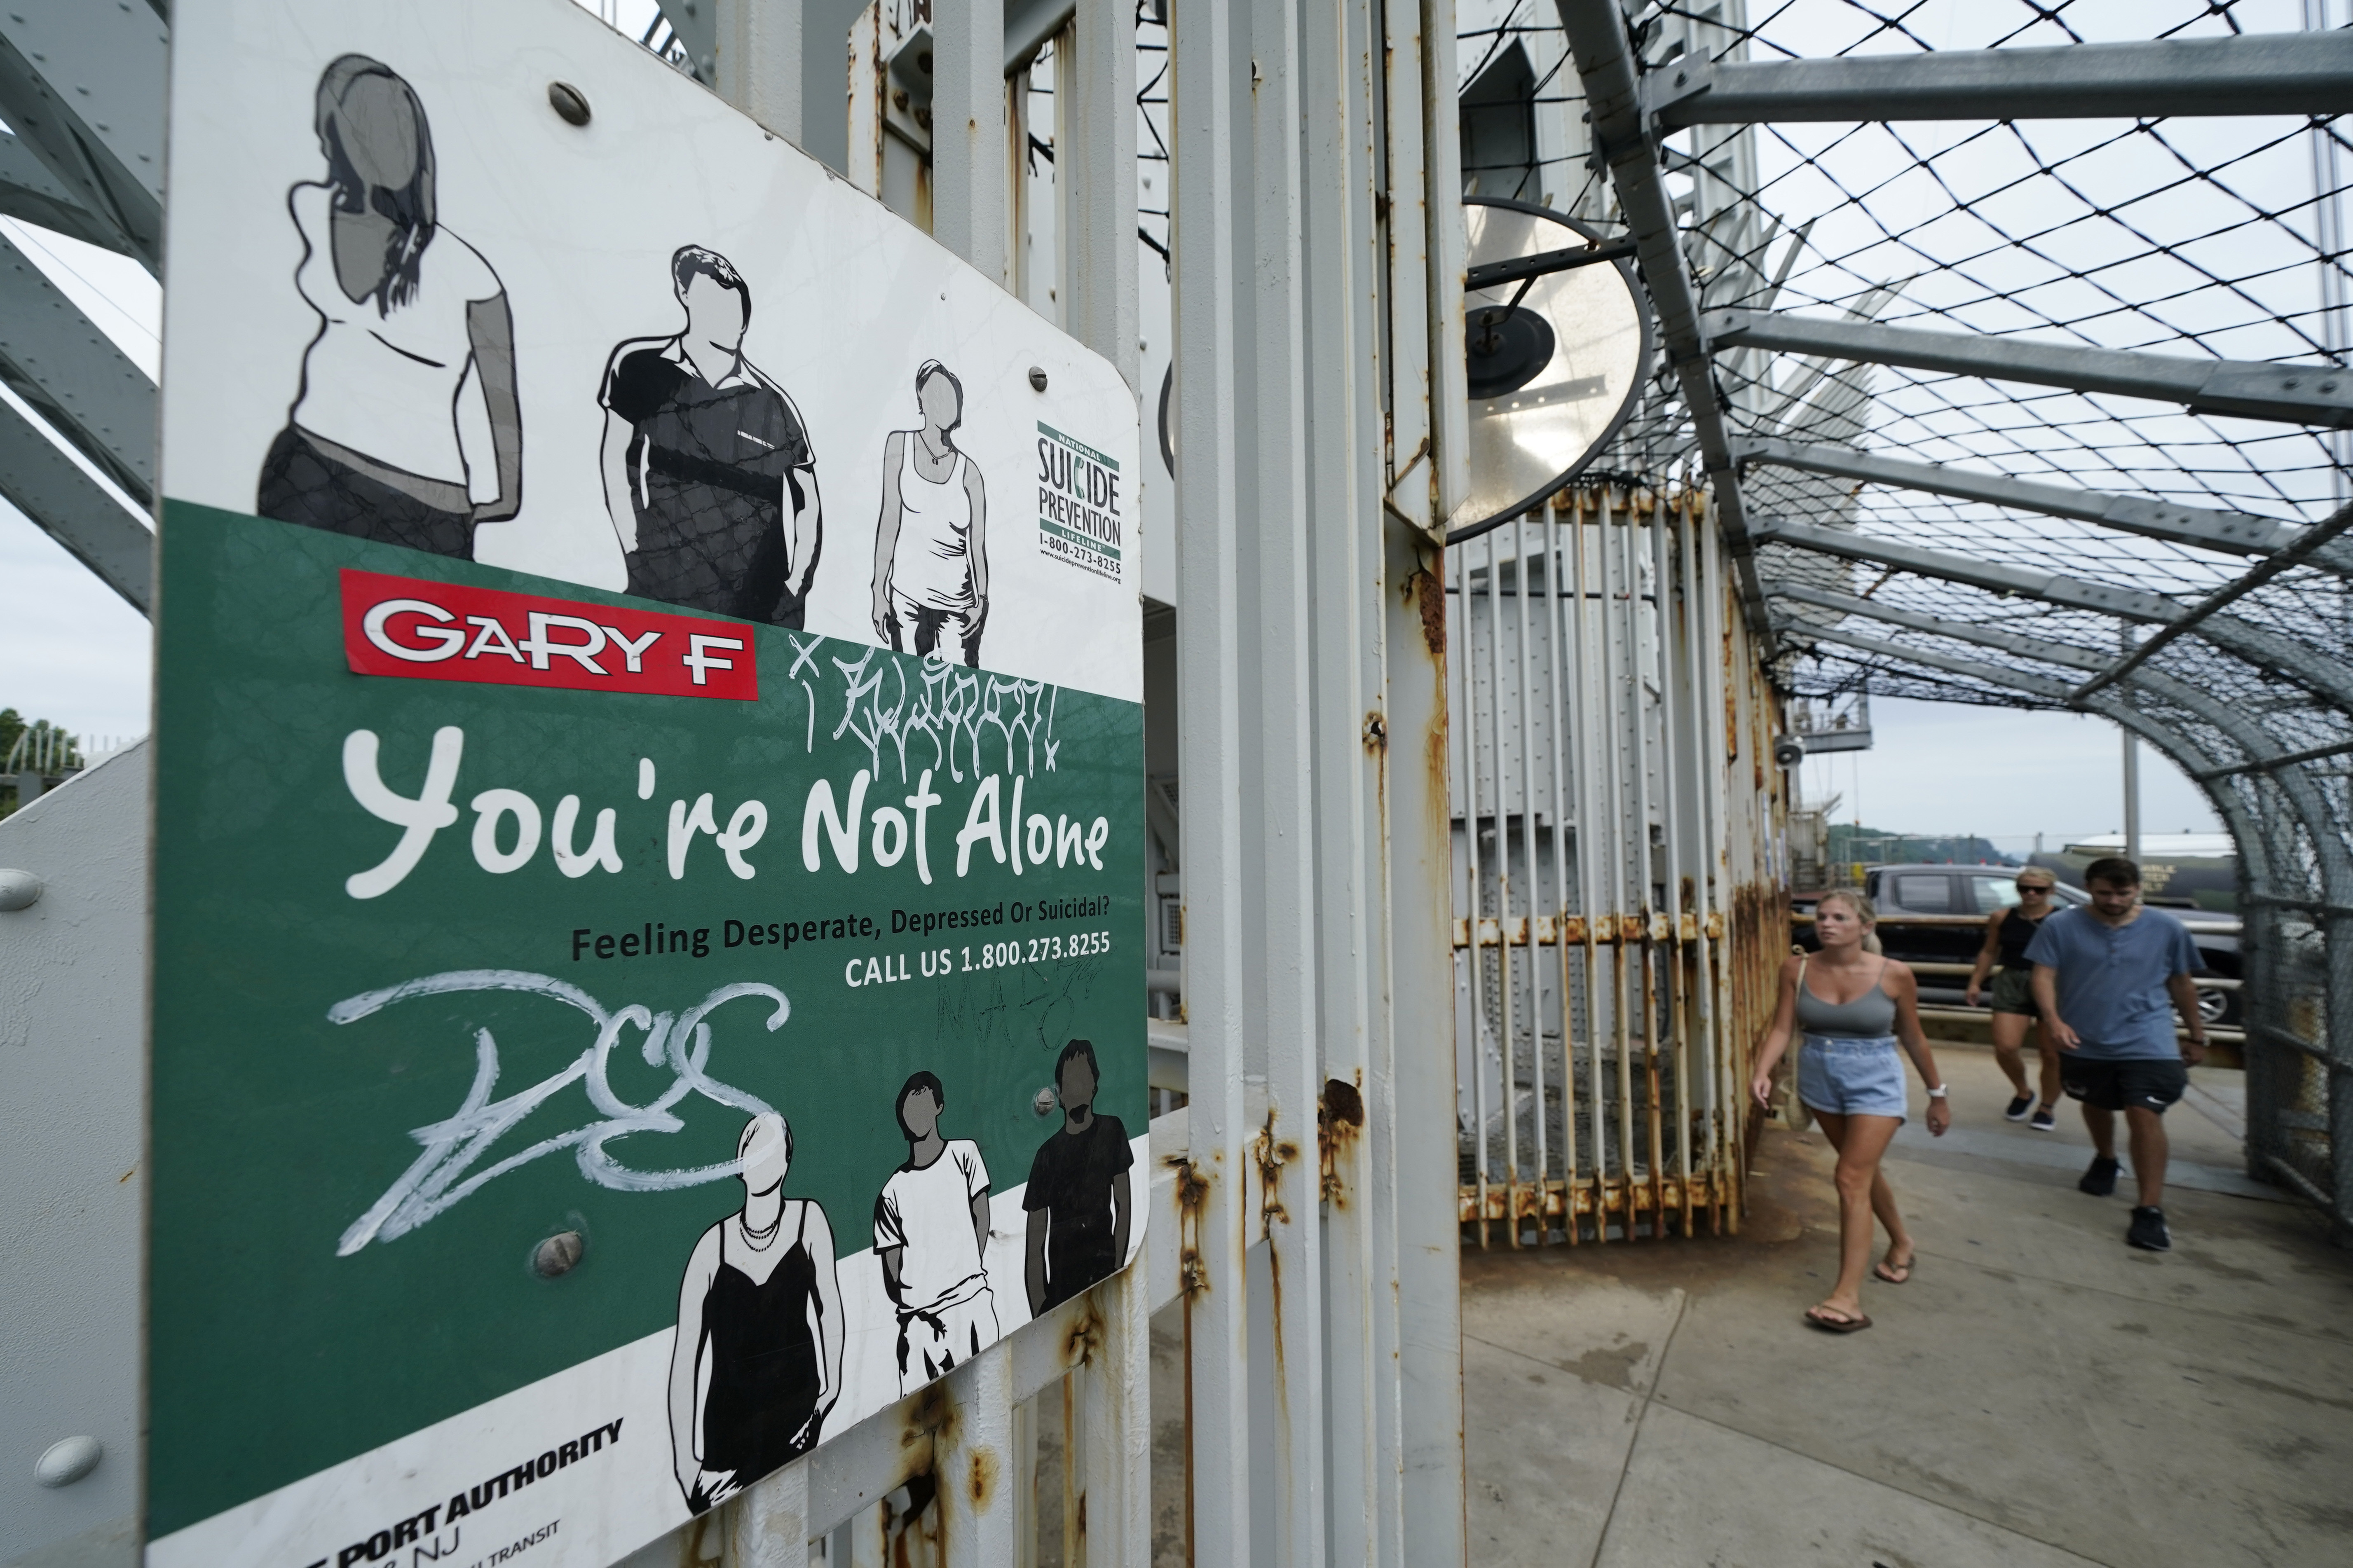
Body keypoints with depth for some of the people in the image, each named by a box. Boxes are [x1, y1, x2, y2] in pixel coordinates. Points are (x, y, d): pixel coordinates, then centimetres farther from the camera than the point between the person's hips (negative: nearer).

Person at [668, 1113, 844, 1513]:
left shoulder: (808, 1219, -11)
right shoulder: (713, 1246, -12)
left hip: (795, 1404, 0)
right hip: (728, 1417, 0)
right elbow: (684, 1359, -7)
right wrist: (685, 1460, -8)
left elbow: (828, 1305, 2)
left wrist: (832, 1383, 4)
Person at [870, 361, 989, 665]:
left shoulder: (969, 471, 7)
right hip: (906, 593, 0)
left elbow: (978, 545, 4)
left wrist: (981, 599, -10)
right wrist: (880, 590, -1)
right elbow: (890, 519, 4)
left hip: (958, 602, 0)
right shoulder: (900, 445, 8)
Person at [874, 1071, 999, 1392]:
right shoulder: (892, 1192, 9)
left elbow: (982, 1219, 4)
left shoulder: (964, 1153, 5)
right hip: (917, 1319, 2)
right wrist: (908, 1299, -5)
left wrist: (969, 1273, -2)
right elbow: (892, 1276, 10)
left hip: (972, 1306, -2)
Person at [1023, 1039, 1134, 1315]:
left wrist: (1119, 1267, -3)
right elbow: (1035, 1246, 1)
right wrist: (1040, 1310, -6)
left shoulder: (1112, 1130, 3)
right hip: (1061, 1279, 0)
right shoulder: (1048, 1153, 1)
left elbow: (1123, 1205, 6)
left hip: (1104, 1267, 0)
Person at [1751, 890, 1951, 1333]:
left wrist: (1937, 1095, 10)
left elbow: (1913, 1038, 0)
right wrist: (1763, 1073, -23)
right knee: (1864, 1170, 22)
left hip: (1875, 1082, -4)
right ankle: (1902, 1242, 48)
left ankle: (1848, 1297, -6)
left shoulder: (1894, 975, -12)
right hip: (1820, 1079, 4)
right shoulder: (1798, 969, -7)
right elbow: (1782, 1028, -7)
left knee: (1852, 1180, -10)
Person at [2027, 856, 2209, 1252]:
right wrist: (2053, 1019, -24)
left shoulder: (2167, 929, 0)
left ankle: (2151, 1211, -5)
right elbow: (2044, 975, -9)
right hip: (2084, 1042, 1)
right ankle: (2105, 1161, 48)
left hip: (2146, 1043, -1)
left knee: (2145, 1116, -12)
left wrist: (2197, 1036, 16)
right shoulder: (2062, 927, -5)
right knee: (2096, 1107, 20)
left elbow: (2182, 986, 11)